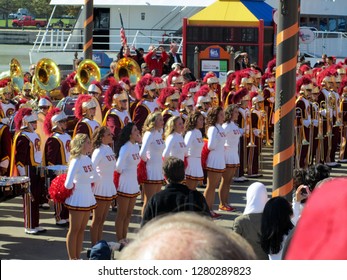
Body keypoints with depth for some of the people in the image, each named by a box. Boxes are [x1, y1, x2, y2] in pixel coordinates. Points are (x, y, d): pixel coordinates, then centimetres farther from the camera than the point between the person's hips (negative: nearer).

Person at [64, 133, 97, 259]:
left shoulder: (87, 159, 4)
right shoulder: (76, 161, -19)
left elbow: (94, 177, 16)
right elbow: (68, 184, -26)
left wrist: (85, 182, 3)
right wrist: (71, 187, -6)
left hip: (88, 199, 7)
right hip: (77, 200, -7)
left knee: (82, 230, 13)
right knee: (74, 230, 3)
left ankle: (78, 258, 21)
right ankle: (72, 259, 10)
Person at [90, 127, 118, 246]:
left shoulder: (109, 149, 8)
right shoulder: (98, 151, -16)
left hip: (109, 187, 8)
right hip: (100, 188, -8)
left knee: (102, 219, 13)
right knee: (97, 219, 0)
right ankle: (94, 246, 5)